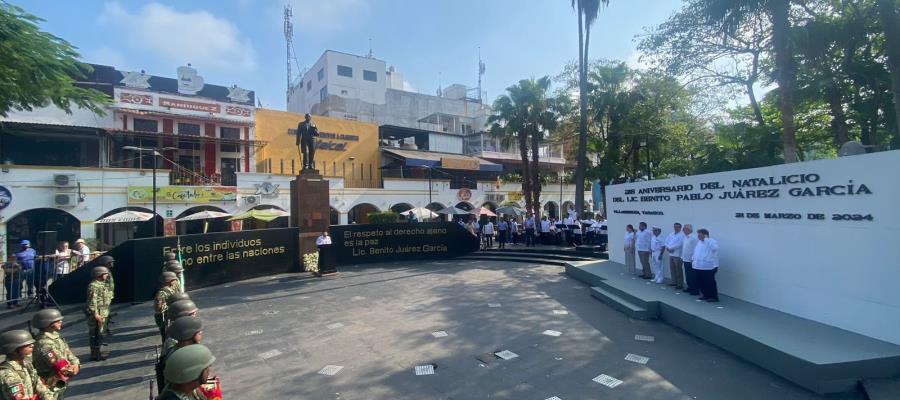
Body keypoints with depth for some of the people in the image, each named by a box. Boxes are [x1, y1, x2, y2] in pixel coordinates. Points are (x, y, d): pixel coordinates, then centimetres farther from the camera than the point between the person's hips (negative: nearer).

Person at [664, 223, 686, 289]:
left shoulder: (682, 235, -10)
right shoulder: (671, 234, 14)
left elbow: (679, 244, -20)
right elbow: (666, 241, 12)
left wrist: (670, 248, -13)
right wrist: (668, 248, -7)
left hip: (678, 255, -8)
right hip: (671, 254, 8)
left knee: (678, 271, -4)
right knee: (672, 269, 14)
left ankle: (680, 284, 2)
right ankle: (674, 282, 25)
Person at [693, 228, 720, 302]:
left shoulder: (712, 242, -11)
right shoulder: (700, 242, 15)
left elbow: (715, 248, -32)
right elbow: (696, 252, 22)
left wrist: (706, 239, -26)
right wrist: (694, 260, 14)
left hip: (709, 267, -8)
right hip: (699, 266, 9)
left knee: (710, 282, -2)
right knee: (702, 282, 15)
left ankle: (714, 297, 7)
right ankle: (706, 295, 27)